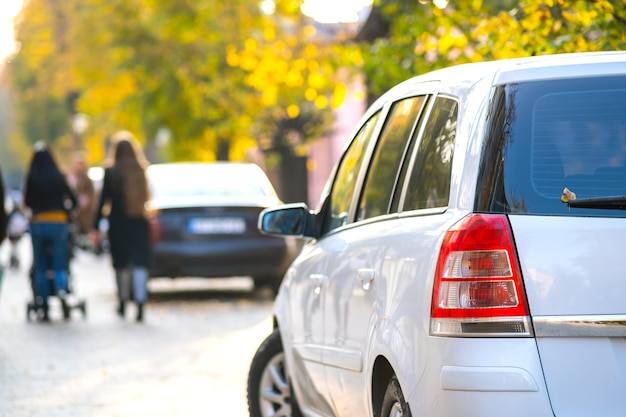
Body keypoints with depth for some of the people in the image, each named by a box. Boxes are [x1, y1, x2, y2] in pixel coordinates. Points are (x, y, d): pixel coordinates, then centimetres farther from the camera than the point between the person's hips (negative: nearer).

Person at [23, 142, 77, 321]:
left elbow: (27, 202, 6)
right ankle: (62, 288, -29)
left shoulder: (31, 178, -3)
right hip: (58, 223, -1)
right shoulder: (58, 177, -3)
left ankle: (42, 306, 7)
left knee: (40, 267, 9)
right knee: (59, 264, 3)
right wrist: (66, 207, 25)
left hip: (37, 224, 1)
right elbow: (72, 200, 4)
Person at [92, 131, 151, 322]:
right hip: (139, 224, 1)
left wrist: (96, 227, -2)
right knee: (140, 263, -4)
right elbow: (146, 197, 6)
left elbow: (103, 200, -5)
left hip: (118, 224, -1)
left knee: (121, 264, 13)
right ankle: (140, 303, -19)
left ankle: (123, 303, 24)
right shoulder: (142, 170, 0)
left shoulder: (110, 172, -6)